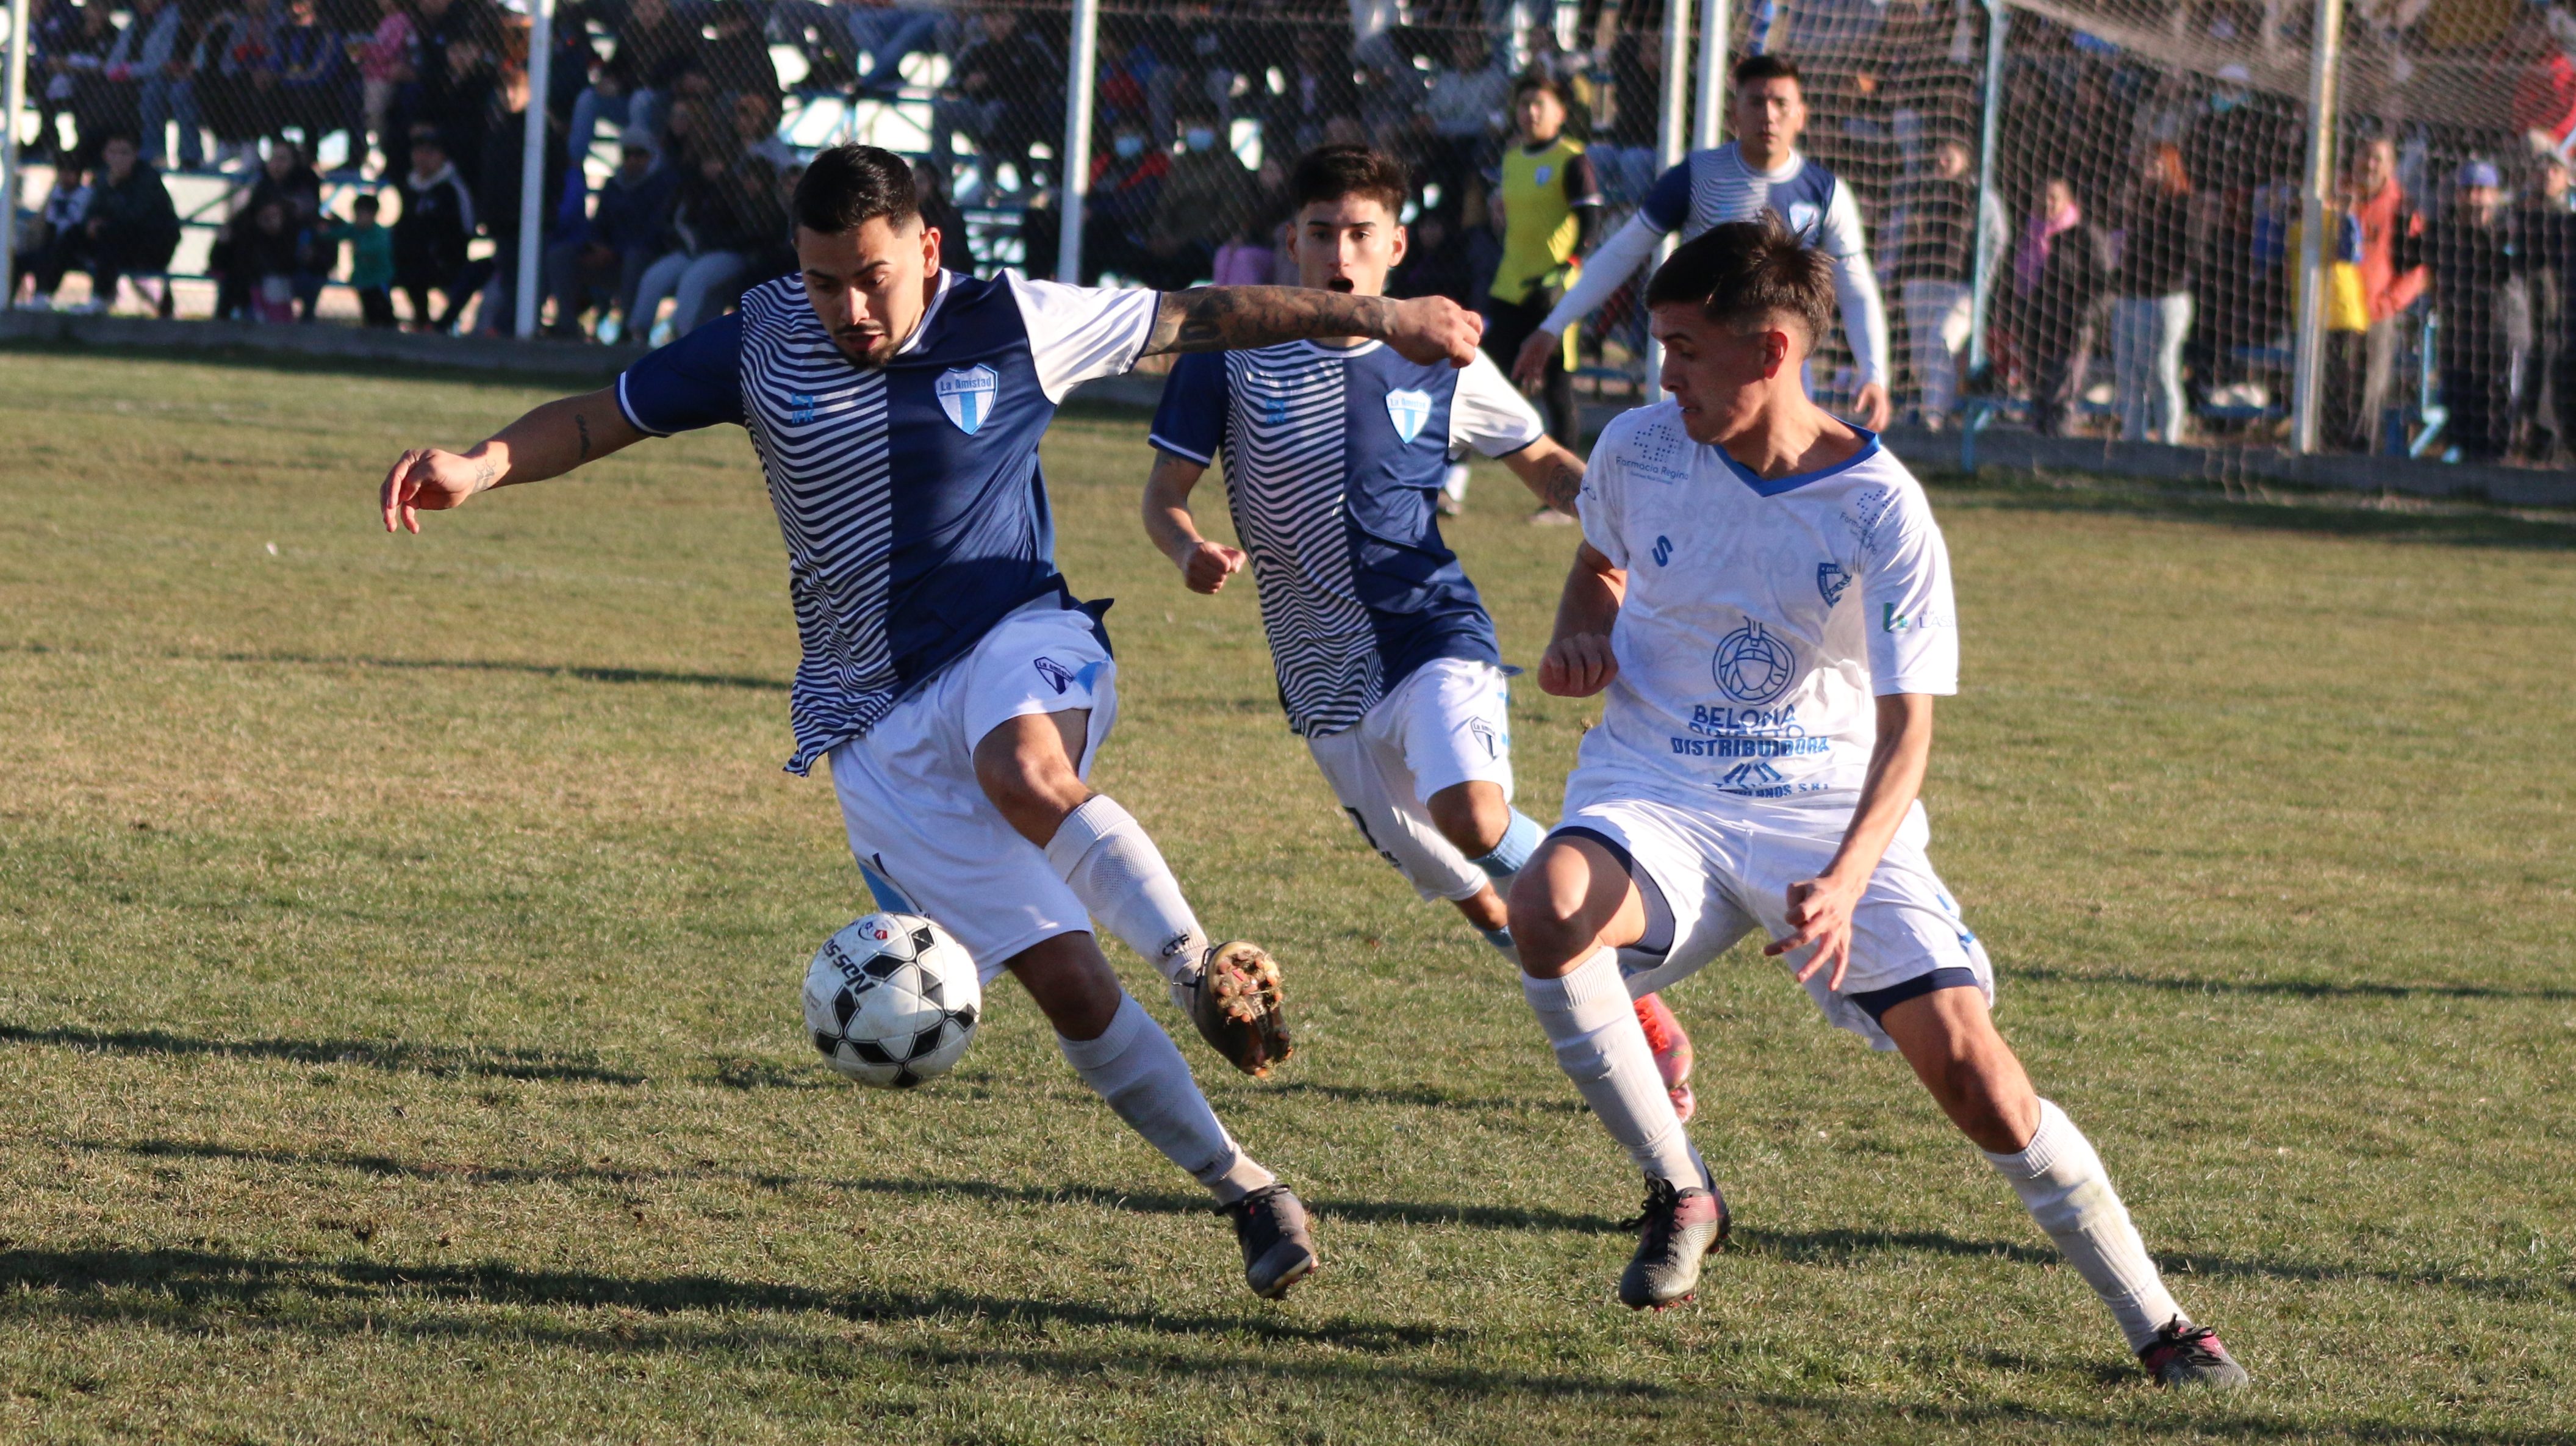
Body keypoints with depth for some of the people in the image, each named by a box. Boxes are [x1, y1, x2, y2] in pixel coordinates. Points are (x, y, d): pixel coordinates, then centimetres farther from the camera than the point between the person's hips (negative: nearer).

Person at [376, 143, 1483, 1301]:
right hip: (877, 723, 2)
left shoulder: (1011, 326, -3)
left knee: (1026, 775, -41)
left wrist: (1378, 319, 6)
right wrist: (479, 465, -14)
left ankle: (1201, 968, -25)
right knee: (1064, 981, -9)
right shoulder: (764, 342, 0)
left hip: (1018, 644, -2)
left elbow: (1196, 317, 5)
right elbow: (600, 419, 4)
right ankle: (1245, 1194, -1)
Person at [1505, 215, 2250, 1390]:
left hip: (1834, 815, -2)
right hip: (1657, 795, 2)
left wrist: (1843, 882, -31)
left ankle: (2156, 1324, 3)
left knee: (1969, 1062, -14)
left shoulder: (1880, 510, -14)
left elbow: (1906, 728, -15)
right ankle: (1676, 1194, -11)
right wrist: (1581, 635, -4)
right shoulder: (1640, 453, -4)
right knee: (1548, 913, -32)